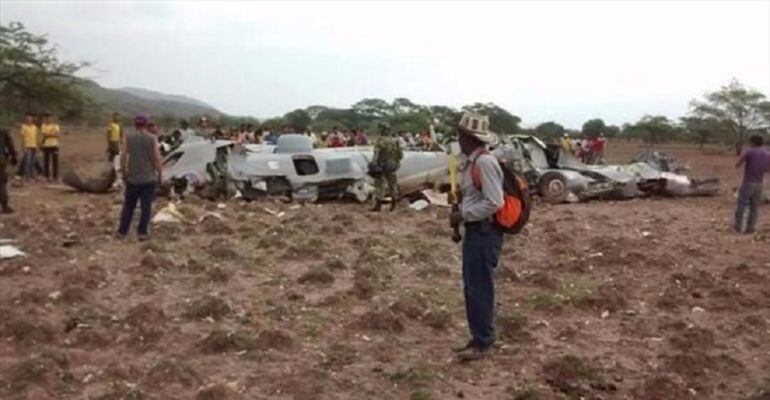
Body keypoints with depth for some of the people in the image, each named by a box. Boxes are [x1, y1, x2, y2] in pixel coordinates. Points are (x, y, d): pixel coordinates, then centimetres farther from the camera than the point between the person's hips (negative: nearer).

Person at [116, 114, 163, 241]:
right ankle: (142, 232, 4)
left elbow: (123, 156, -5)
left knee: (128, 206, 12)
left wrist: (123, 172, 7)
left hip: (132, 178, 2)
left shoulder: (128, 137, -1)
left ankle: (122, 231, 15)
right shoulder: (152, 138, -4)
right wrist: (160, 175, 2)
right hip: (149, 178, -1)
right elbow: (157, 159, -7)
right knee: (146, 206, 5)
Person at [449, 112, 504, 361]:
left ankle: (483, 342, 10)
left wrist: (462, 215, -16)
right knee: (473, 287, 15)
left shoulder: (485, 162, -18)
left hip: (485, 233, -10)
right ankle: (478, 338, 25)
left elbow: (494, 203, -22)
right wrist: (460, 214, 6)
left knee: (480, 288, -1)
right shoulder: (472, 162, 10)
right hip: (474, 231, 10)